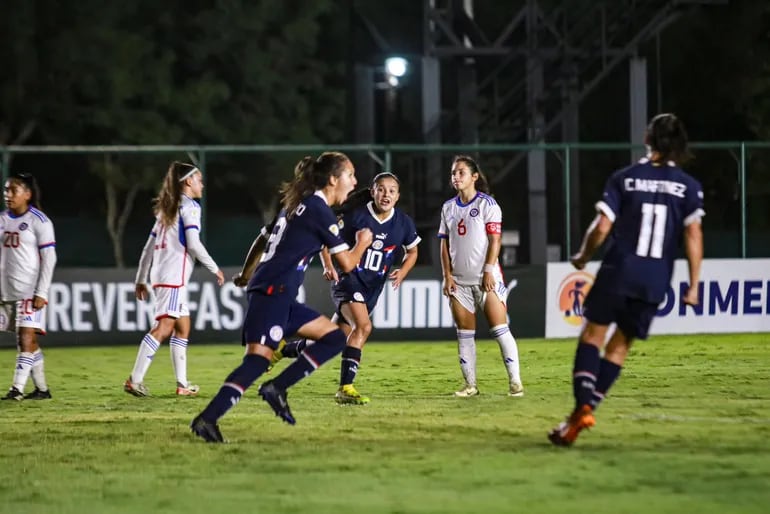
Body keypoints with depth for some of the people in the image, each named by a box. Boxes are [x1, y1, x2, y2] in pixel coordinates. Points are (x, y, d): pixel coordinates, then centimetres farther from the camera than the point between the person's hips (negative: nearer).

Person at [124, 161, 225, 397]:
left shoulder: (166, 209, 22)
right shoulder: (190, 206, -4)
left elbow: (149, 247, 21)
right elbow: (193, 244, -12)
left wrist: (141, 279, 23)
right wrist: (214, 268, -3)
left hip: (161, 272, 10)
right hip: (175, 274, -10)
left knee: (182, 327, 13)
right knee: (164, 326, -16)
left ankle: (182, 384, 12)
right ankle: (135, 380, -24)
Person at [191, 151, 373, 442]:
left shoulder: (297, 204, 19)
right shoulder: (319, 211, -7)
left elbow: (263, 240, 28)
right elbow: (347, 263, -2)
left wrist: (247, 275, 36)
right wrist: (363, 243, 14)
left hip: (280, 297, 10)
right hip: (273, 293, -10)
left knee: (335, 337, 10)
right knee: (260, 358, -21)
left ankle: (277, 388, 0)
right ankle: (208, 418, -30)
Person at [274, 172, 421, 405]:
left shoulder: (403, 223, -3)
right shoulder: (356, 215, -14)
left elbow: (412, 251, 14)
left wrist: (402, 272, -4)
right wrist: (328, 266, -17)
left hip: (372, 287, 5)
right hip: (349, 279, -5)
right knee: (363, 326, -29)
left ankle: (281, 350, 32)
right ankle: (345, 388, -24)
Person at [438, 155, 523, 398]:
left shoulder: (487, 203, -3)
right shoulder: (448, 208, 12)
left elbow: (494, 240, -8)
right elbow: (445, 244, 12)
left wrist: (488, 271, -15)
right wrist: (447, 275, 2)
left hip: (486, 277, -5)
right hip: (459, 280, 5)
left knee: (500, 329, -9)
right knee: (464, 334, 4)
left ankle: (515, 381, -7)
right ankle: (470, 384, 8)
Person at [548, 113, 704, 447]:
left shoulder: (624, 179, 0)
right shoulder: (689, 187, 3)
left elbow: (602, 227, -4)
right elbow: (693, 235, -3)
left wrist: (583, 257, 14)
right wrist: (693, 285, 0)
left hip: (617, 272, -2)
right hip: (655, 281, 2)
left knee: (592, 335, 8)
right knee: (619, 347, 11)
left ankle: (583, 406, -12)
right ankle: (585, 410, 3)